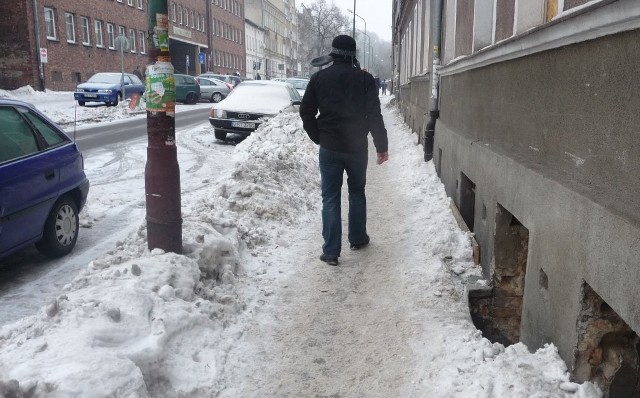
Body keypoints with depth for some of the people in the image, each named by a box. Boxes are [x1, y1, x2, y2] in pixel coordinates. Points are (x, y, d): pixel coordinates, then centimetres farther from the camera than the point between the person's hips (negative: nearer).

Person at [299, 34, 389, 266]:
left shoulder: (319, 78, 1)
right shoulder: (364, 78, -3)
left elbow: (306, 112, 3)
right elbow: (374, 115, -7)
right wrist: (381, 146, -2)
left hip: (329, 148, 0)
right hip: (357, 147, 0)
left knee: (330, 197, 5)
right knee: (357, 192, 20)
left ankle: (331, 251, 3)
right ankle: (358, 239, 29)